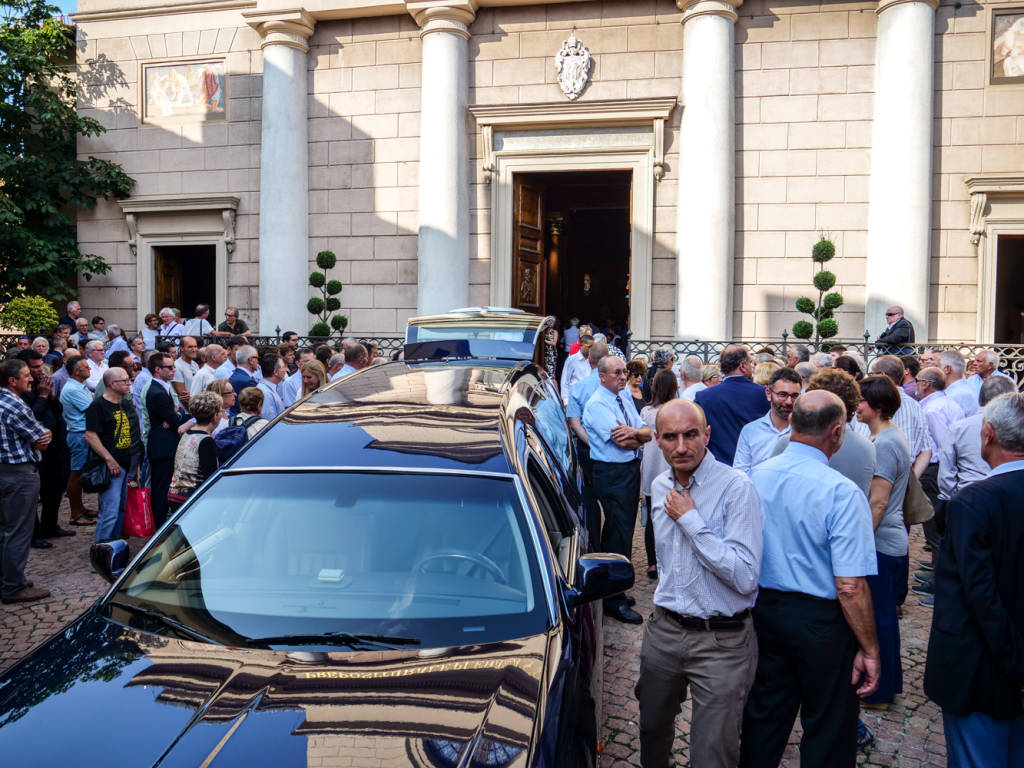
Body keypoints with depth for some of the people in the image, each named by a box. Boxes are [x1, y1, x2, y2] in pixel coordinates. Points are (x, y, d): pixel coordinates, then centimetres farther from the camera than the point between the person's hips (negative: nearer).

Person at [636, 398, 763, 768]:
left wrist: (690, 519, -24)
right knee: (652, 731, 22)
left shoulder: (736, 488, -19)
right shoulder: (659, 487, 4)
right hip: (663, 631, 6)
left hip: (722, 641, -6)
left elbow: (745, 577, -27)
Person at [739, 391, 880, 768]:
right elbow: (850, 586, -23)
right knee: (827, 736, 15)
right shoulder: (842, 493, -23)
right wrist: (870, 649, -11)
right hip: (822, 623, -5)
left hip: (765, 612, 5)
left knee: (763, 721, 22)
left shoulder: (756, 477, -5)